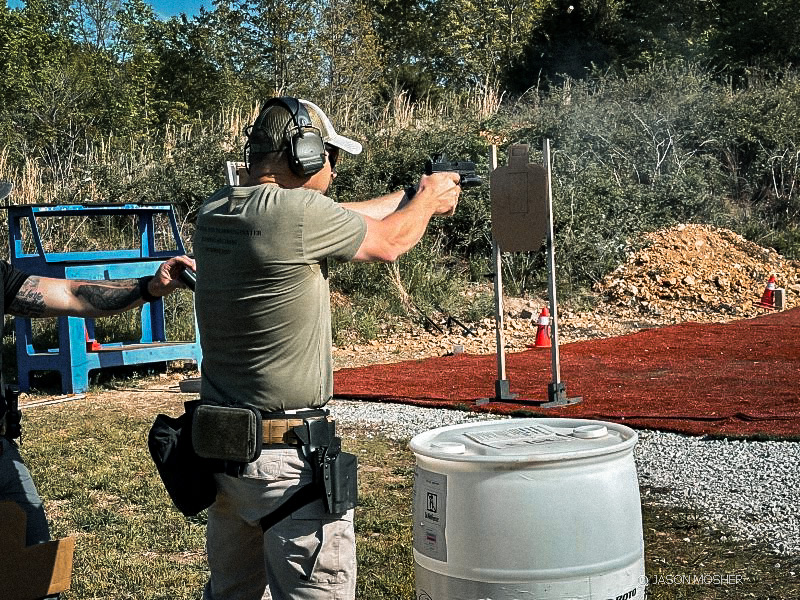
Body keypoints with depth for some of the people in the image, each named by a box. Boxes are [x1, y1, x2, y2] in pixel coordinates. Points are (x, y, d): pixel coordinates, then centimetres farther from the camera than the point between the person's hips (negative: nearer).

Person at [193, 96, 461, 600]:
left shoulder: (215, 212, 3)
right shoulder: (295, 212, -20)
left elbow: (344, 219, 15)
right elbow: (387, 243, -3)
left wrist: (409, 197, 25)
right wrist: (428, 201, 17)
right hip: (286, 457, -8)